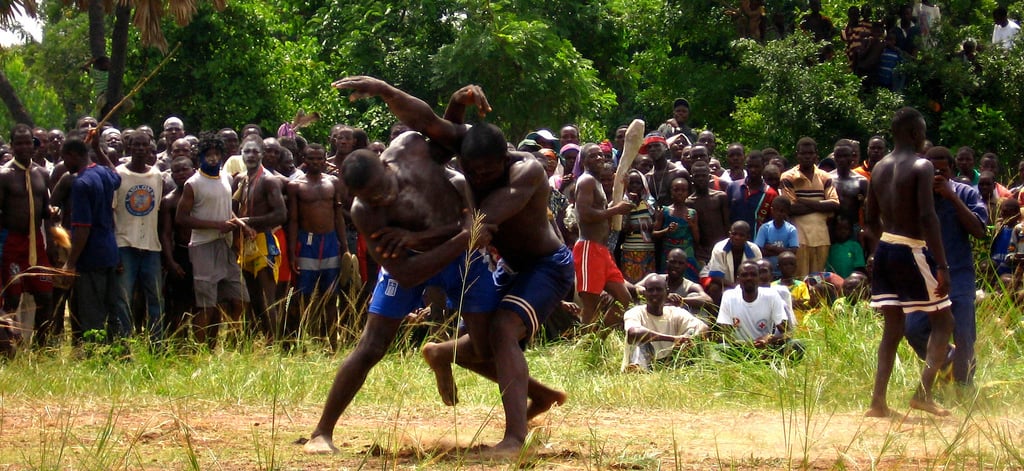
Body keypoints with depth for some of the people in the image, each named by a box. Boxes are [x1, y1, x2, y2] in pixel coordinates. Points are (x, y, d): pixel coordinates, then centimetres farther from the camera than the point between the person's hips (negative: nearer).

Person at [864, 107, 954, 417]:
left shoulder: (880, 168, 10)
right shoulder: (921, 167, -12)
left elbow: (870, 219, 14)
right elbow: (928, 217, -20)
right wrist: (942, 266, -21)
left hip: (884, 251, 7)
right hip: (912, 251, -7)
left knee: (893, 326, 12)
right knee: (943, 321, 5)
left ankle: (878, 401, 5)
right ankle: (924, 391, -8)